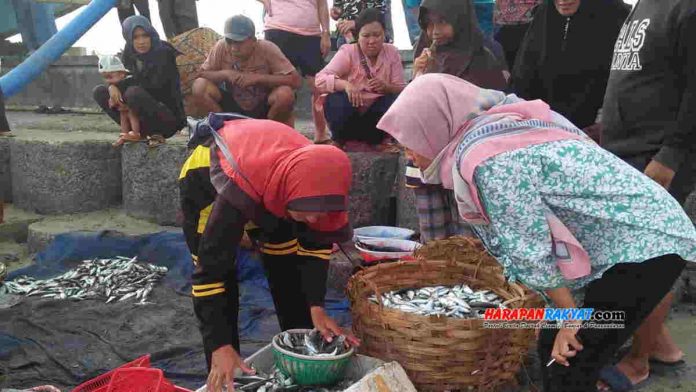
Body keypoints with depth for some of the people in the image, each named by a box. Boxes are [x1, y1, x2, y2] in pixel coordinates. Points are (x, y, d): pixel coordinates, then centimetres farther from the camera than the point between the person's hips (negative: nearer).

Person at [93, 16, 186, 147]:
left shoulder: (164, 53, -12)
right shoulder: (130, 55, 6)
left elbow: (155, 85, -18)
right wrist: (113, 86, -16)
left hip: (167, 115, -7)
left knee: (133, 93, -32)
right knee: (100, 92, 0)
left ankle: (148, 133, -9)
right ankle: (136, 130, -4)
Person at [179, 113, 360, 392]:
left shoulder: (312, 179, -31)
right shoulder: (240, 188, -46)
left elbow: (316, 243, -14)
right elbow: (210, 272, -40)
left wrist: (317, 306, -22)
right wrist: (221, 346, -43)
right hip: (204, 182, -4)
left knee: (289, 276, 3)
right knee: (222, 284, -11)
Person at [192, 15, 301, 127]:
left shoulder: (267, 49, -19)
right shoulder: (221, 47, -13)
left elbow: (296, 81, -25)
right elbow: (202, 73, -5)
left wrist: (258, 78, -31)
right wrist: (225, 74, -24)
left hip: (264, 109, -2)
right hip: (234, 105, 2)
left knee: (285, 94, -33)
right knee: (199, 86, -20)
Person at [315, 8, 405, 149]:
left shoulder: (392, 52, -4)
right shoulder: (348, 52, -11)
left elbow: (402, 90, -6)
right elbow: (320, 79, -21)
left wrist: (386, 87, -28)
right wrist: (345, 84, -40)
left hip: (377, 115, 2)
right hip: (349, 113, -2)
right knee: (336, 101, -33)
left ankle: (373, 139, -1)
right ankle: (340, 140, -2)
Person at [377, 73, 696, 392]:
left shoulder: (487, 161, -24)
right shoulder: (495, 128, 4)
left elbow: (532, 253, -19)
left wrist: (570, 318, -7)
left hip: (645, 244, -9)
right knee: (553, 349, 12)